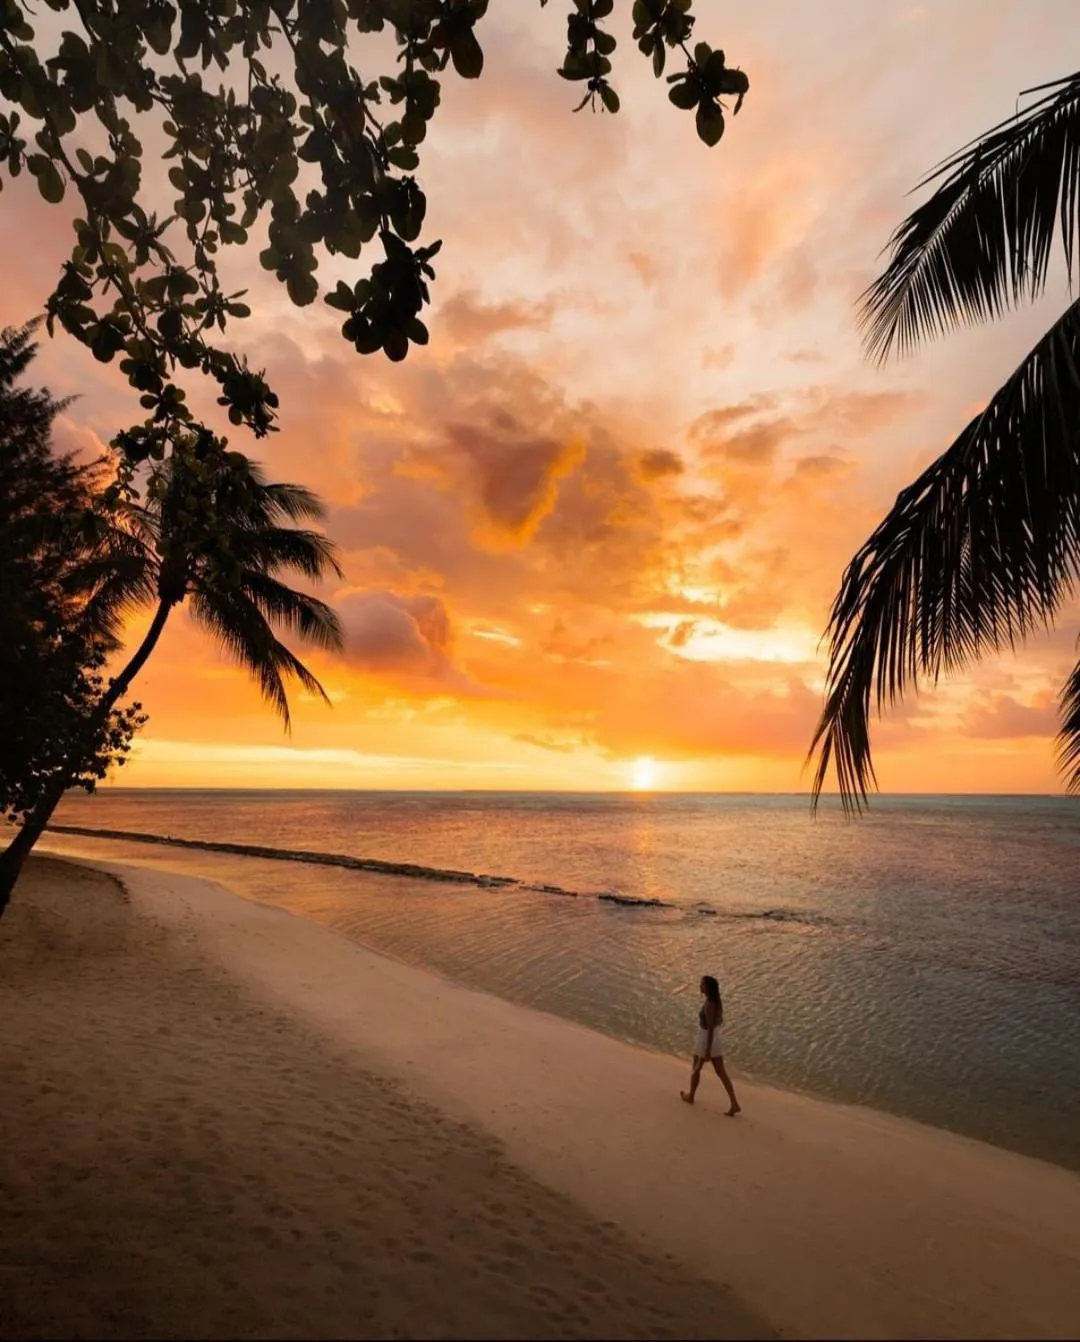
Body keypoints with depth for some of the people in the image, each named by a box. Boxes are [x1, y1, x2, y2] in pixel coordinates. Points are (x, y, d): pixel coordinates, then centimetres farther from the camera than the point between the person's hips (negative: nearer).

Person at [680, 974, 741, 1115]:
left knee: (696, 1069, 17)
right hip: (716, 1041, 7)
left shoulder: (709, 1005, -30)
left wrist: (708, 1051, -24)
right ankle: (734, 1104, 11)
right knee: (721, 1073, 14)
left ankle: (690, 1096, 37)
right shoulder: (717, 1001, -2)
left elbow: (711, 1029, -29)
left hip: (705, 1042, -7)